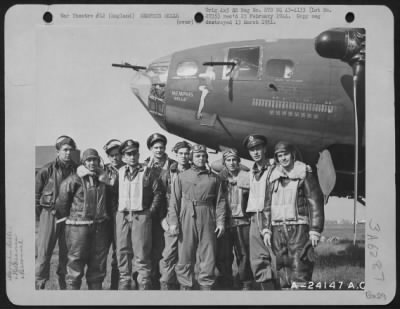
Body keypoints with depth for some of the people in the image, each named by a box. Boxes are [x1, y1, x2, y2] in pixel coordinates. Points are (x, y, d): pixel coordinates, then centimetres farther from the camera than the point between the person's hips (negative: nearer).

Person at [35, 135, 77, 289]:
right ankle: (39, 285, 6)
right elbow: (36, 192, 3)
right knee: (44, 251, -2)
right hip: (49, 213, -3)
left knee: (66, 252, 8)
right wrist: (39, 212, 3)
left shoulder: (76, 170, 2)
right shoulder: (47, 170, -4)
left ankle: (64, 285, 19)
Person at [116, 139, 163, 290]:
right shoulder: (119, 172, 12)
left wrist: (151, 211, -4)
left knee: (142, 254, -5)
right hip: (122, 216, 4)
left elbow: (158, 193, 1)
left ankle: (144, 285, 0)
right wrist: (116, 210, 5)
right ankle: (124, 282, 16)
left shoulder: (148, 171, 1)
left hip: (141, 216, -4)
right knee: (122, 252, 7)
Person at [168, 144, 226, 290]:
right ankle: (185, 286, 10)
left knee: (208, 256, 1)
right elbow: (174, 200, 4)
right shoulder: (182, 177, 9)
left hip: (208, 220, 1)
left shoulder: (213, 178, 11)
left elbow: (220, 201, 8)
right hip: (187, 219, -1)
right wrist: (173, 221, -6)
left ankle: (206, 286, 9)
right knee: (185, 256, 2)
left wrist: (220, 221, -2)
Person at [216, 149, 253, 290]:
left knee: (243, 255, 2)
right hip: (224, 221, 2)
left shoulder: (245, 176, 5)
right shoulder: (220, 177, 9)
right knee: (222, 256, 3)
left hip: (241, 221, -2)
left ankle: (246, 285, 12)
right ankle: (226, 285, 15)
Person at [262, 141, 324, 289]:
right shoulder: (274, 177, 15)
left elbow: (315, 202, -4)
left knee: (299, 268, -10)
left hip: (298, 227, -5)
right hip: (278, 228, 5)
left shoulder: (304, 174, 0)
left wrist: (315, 230, -10)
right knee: (282, 266, 8)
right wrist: (266, 229, 9)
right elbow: (268, 205, 17)